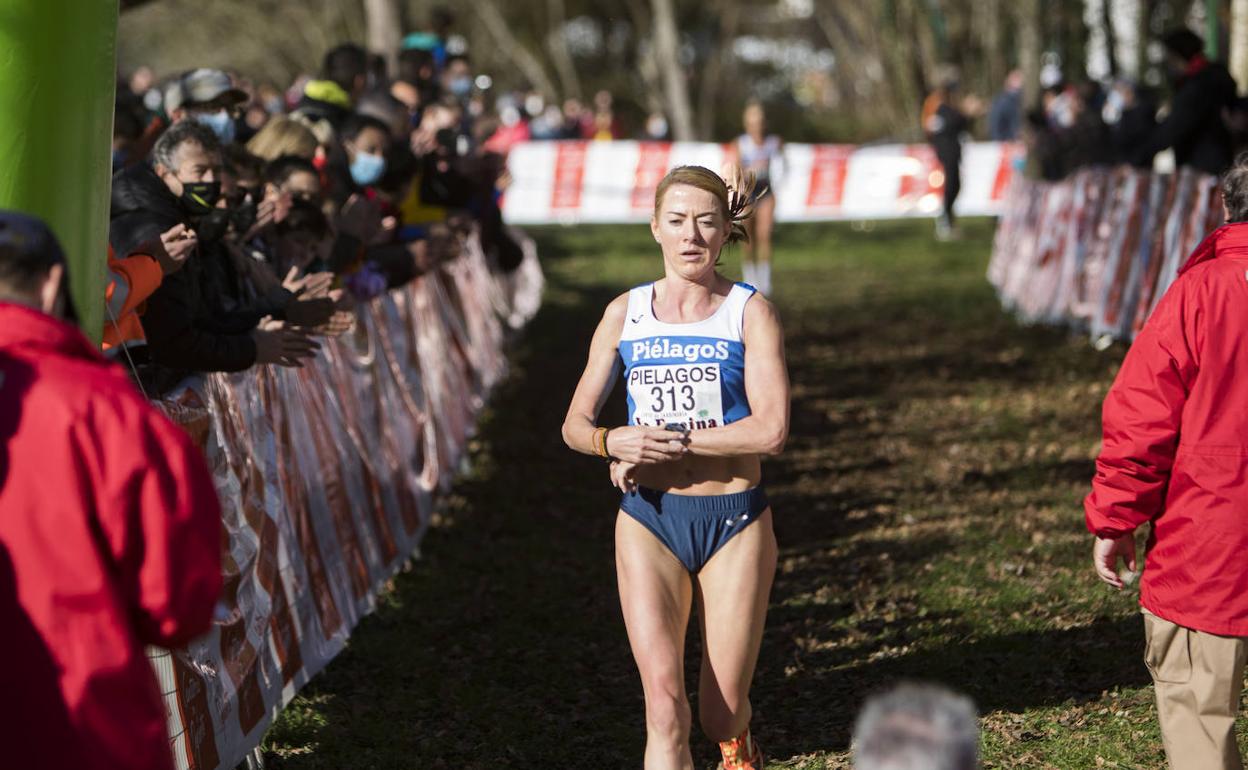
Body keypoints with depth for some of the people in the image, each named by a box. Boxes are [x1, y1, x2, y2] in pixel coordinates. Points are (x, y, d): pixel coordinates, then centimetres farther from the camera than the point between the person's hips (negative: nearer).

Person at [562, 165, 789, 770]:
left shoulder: (750, 312, -2)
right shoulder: (625, 313, 6)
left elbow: (771, 429, -15)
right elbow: (576, 424, 10)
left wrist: (671, 440, -15)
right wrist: (612, 441, -12)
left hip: (734, 521, -1)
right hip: (649, 520, 1)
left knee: (720, 715, 6)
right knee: (665, 702, -13)